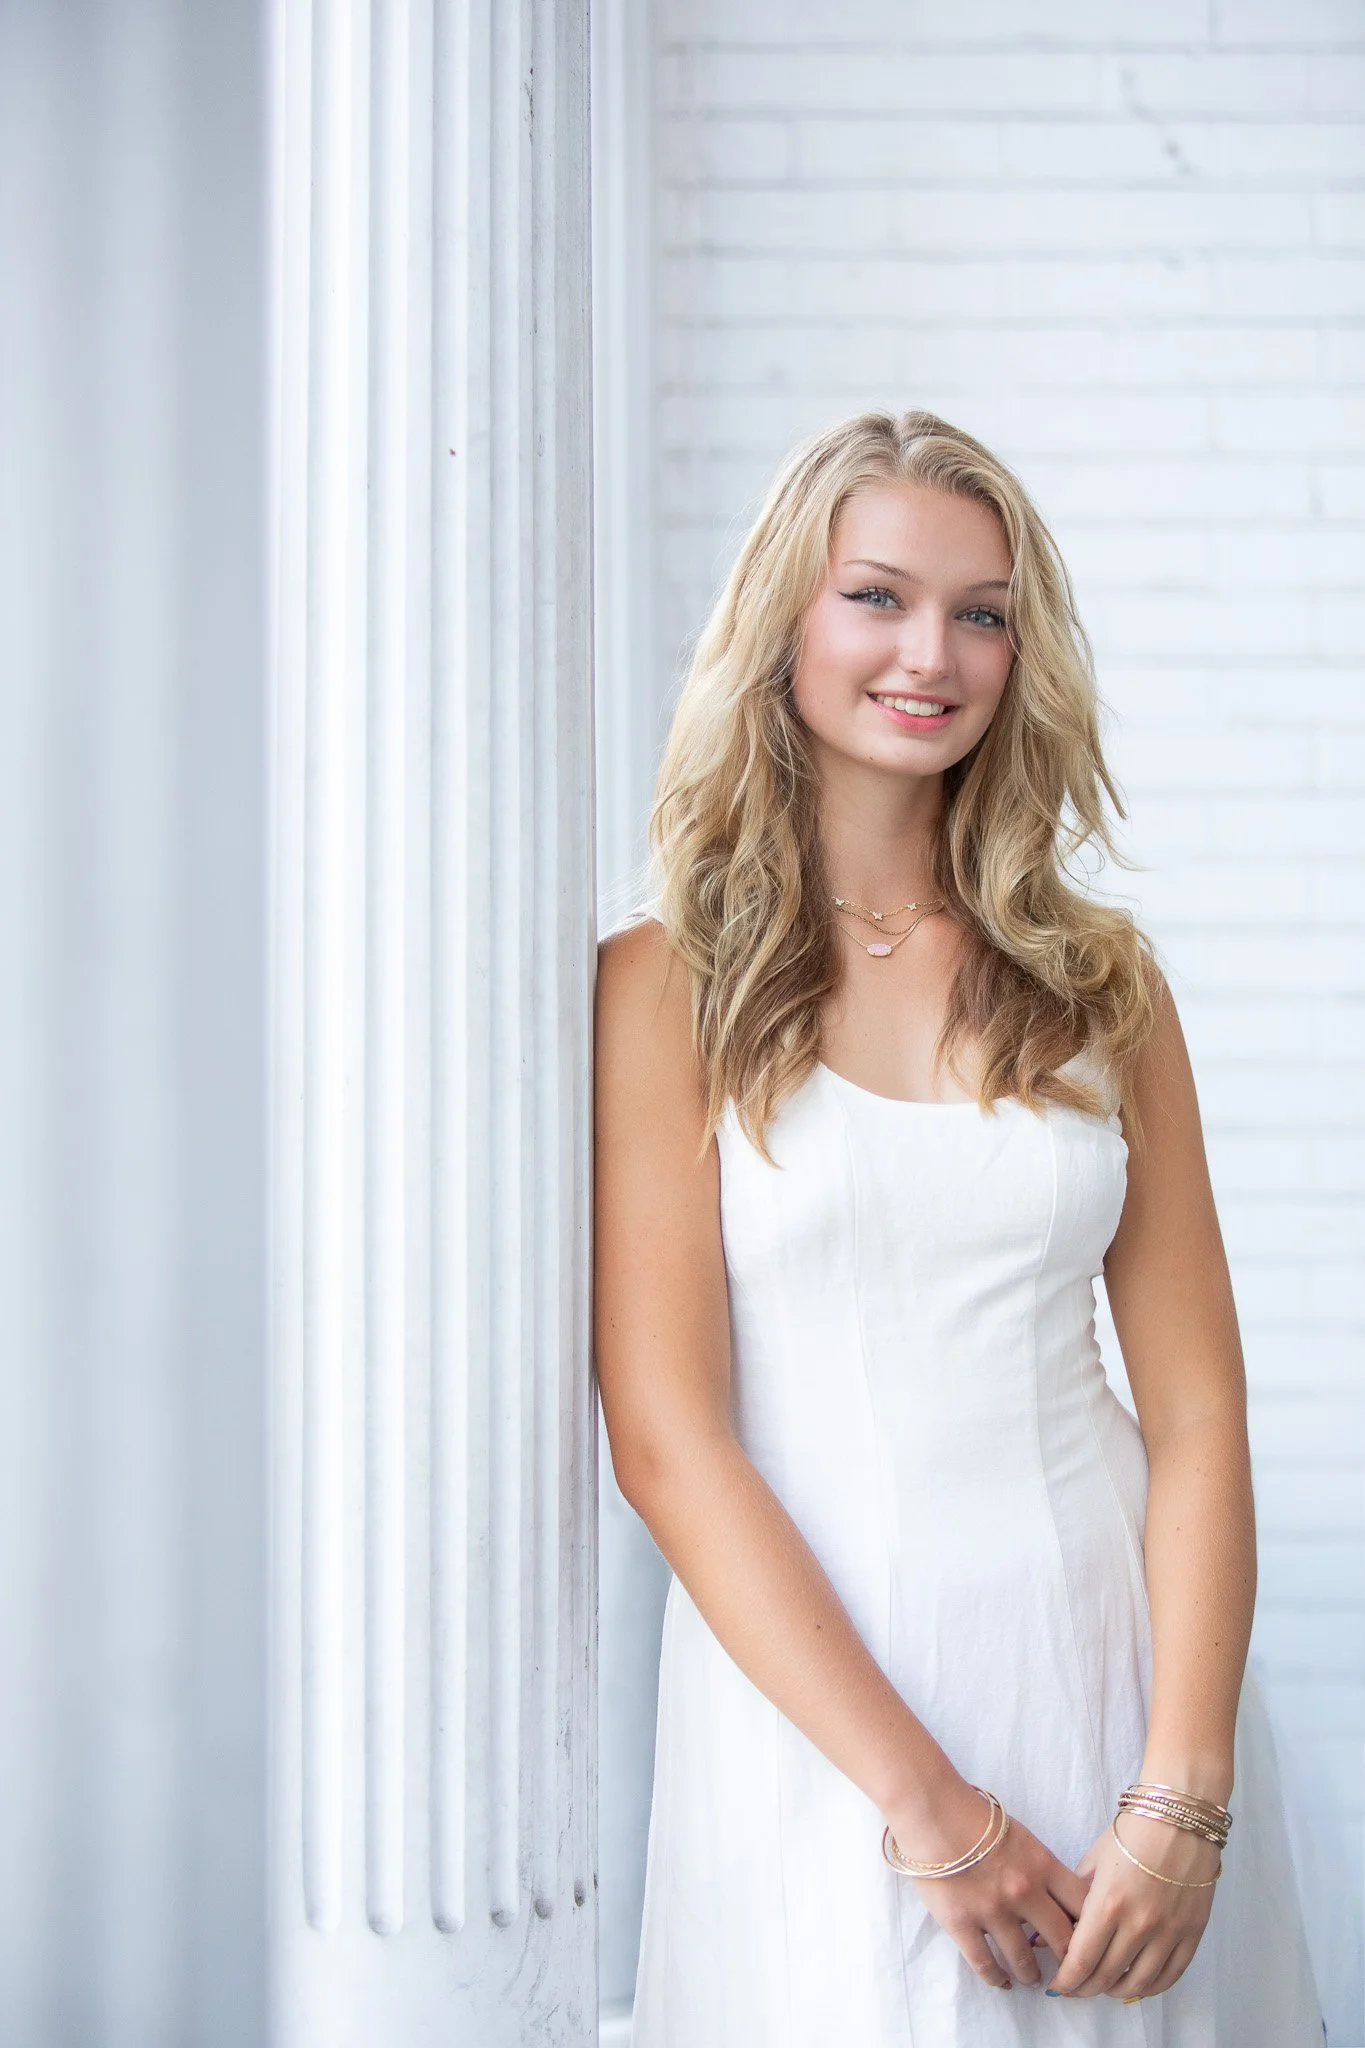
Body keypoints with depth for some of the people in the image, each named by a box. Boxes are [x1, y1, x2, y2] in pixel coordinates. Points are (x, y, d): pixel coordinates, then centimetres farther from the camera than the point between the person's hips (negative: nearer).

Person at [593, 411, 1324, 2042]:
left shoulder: (1100, 979, 6)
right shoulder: (664, 984, -4)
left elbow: (1196, 1414, 1)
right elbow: (665, 1435, -10)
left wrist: (1185, 1793, -11)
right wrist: (924, 1802, -14)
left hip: (1116, 1654, 3)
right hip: (813, 1689, -3)